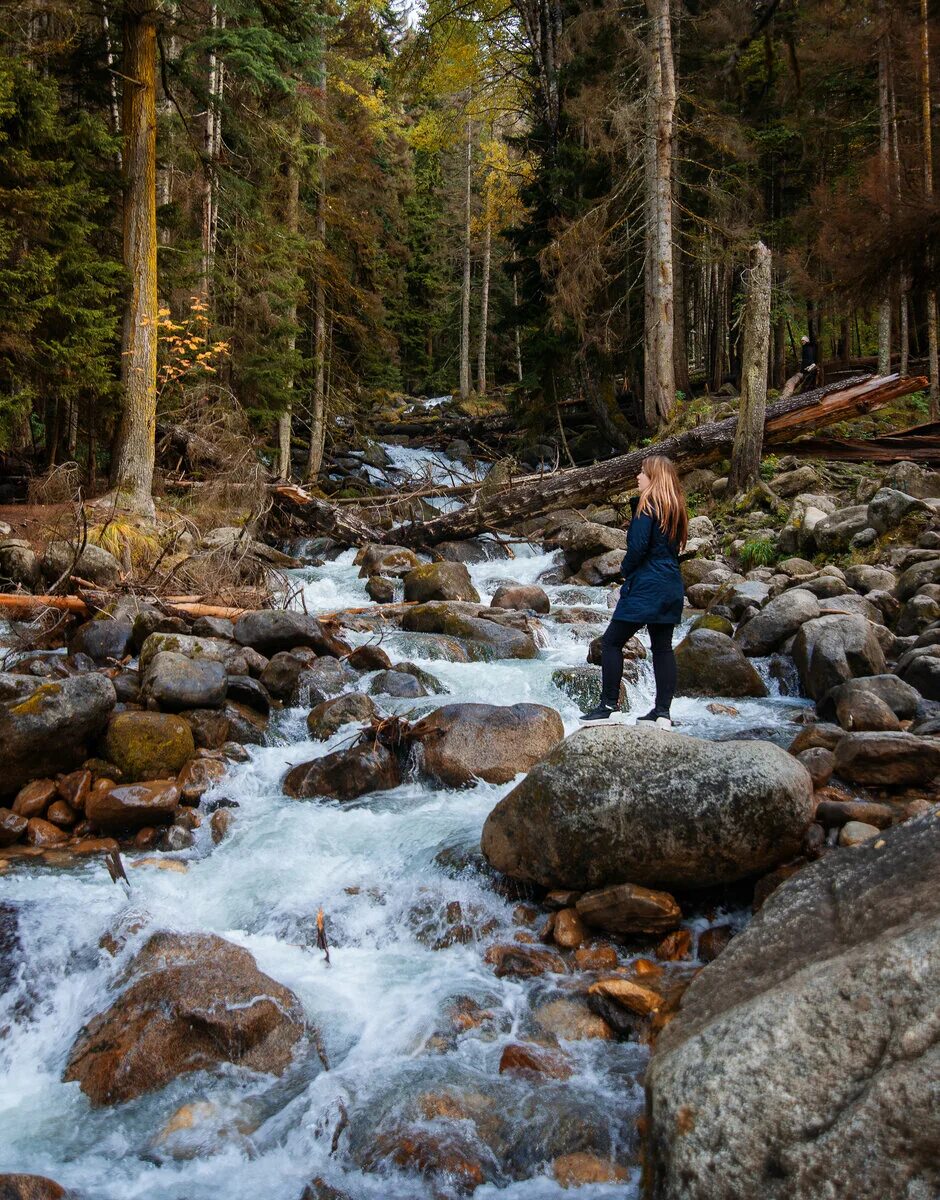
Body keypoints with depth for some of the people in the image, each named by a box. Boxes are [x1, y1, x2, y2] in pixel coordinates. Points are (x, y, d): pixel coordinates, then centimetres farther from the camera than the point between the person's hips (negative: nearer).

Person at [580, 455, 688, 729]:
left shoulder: (648, 505, -11)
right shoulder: (676, 508, 14)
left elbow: (638, 545, -19)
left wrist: (626, 570, -2)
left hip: (645, 586, -8)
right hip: (672, 586, 9)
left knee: (612, 642, -2)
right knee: (663, 647, 9)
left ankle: (609, 706, -4)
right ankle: (663, 711, 8)